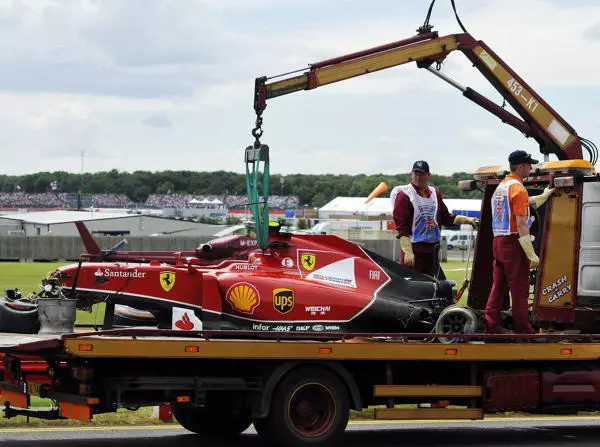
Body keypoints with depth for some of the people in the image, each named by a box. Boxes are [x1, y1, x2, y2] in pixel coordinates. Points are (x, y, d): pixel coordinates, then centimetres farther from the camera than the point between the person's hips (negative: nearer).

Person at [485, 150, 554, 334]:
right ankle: (523, 329, 0)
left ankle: (492, 325, 11)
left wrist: (543, 196, 48)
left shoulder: (501, 186, 14)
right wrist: (531, 254, -19)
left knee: (498, 285, 11)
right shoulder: (518, 188, -14)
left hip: (498, 241, 9)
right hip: (513, 243, -9)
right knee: (519, 288, -3)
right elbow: (522, 224, -19)